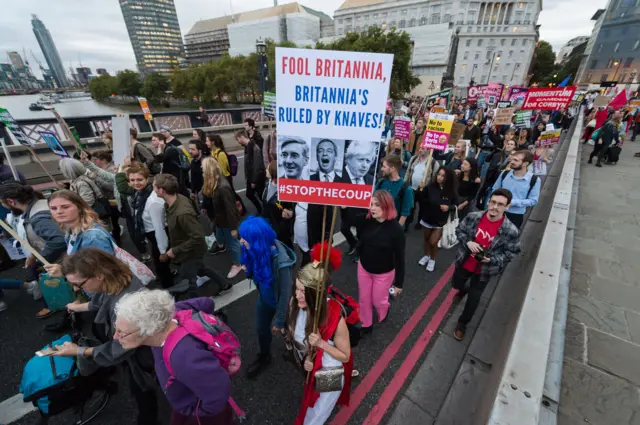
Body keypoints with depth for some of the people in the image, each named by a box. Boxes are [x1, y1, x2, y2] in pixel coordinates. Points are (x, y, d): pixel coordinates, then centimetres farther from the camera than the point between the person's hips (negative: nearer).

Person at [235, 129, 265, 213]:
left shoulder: (254, 148, -22)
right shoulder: (247, 146, 6)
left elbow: (257, 165, -23)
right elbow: (248, 163, 11)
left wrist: (254, 181, -19)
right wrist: (247, 177, 12)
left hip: (257, 178, -10)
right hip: (250, 177, 10)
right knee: (249, 194, 18)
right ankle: (260, 210, 35)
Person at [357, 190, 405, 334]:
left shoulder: (396, 229, -23)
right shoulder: (367, 221, -14)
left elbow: (399, 257, -16)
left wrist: (399, 283, -10)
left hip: (383, 273, -3)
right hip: (364, 267, 3)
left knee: (378, 301, 19)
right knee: (363, 299, 18)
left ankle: (384, 314, 57)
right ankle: (365, 324, 46)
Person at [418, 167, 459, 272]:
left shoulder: (451, 191, -14)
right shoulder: (430, 187, -16)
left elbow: (456, 204, -1)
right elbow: (422, 200, -2)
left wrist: (449, 207, -16)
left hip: (441, 221, -1)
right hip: (427, 218, 1)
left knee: (433, 242, 0)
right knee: (426, 238, 19)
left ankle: (432, 260, 28)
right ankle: (426, 256, 44)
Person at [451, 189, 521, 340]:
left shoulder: (511, 231, -22)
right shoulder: (473, 217, -17)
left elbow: (511, 253, -10)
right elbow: (459, 230, -2)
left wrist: (492, 259, -25)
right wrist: (468, 242, -20)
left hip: (484, 271, -2)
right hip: (464, 263, 2)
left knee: (473, 299, 14)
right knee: (456, 284, 27)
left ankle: (462, 323, 39)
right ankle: (464, 290, 66)